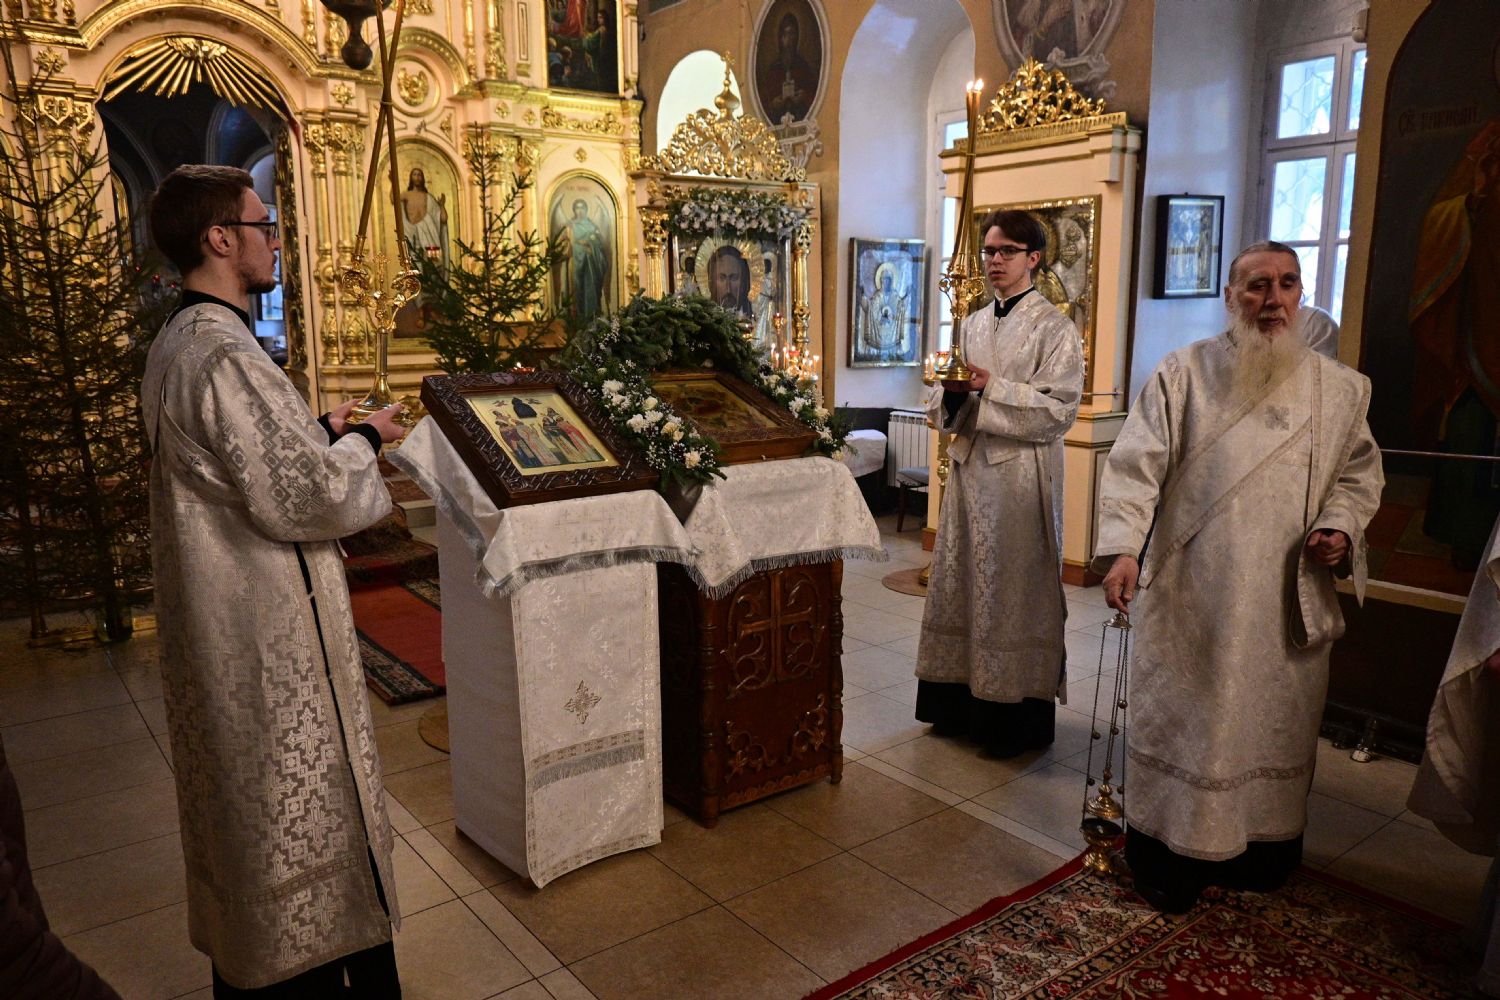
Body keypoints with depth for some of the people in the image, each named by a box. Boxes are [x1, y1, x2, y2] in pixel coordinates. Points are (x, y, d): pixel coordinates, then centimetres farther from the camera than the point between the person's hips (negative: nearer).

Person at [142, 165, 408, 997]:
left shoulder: (174, 348, 9)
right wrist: (361, 441, -8)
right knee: (297, 812, 4)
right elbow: (311, 499, -25)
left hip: (217, 630, 11)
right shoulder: (227, 359, -24)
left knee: (241, 803, 22)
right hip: (271, 639, -10)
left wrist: (323, 433, 9)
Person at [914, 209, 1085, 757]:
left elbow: (1059, 409, -12)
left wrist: (991, 388, -20)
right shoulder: (972, 325, 14)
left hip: (1021, 474, -6)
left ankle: (1017, 716, 13)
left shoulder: (1054, 329, -4)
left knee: (1015, 591, 0)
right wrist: (953, 392, -8)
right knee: (961, 585, 10)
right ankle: (961, 702, 23)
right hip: (970, 469, 6)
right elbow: (942, 409, 15)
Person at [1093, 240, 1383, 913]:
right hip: (1191, 596, -3)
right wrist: (1122, 547, -23)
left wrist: (1341, 529, -4)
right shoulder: (1183, 374, -2)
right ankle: (1170, 849, 23)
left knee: (1275, 724, 13)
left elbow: (1358, 474, 17)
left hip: (1288, 600, 3)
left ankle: (1261, 848, 33)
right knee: (1181, 719, 6)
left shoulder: (1340, 389, 8)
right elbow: (1137, 463, -10)